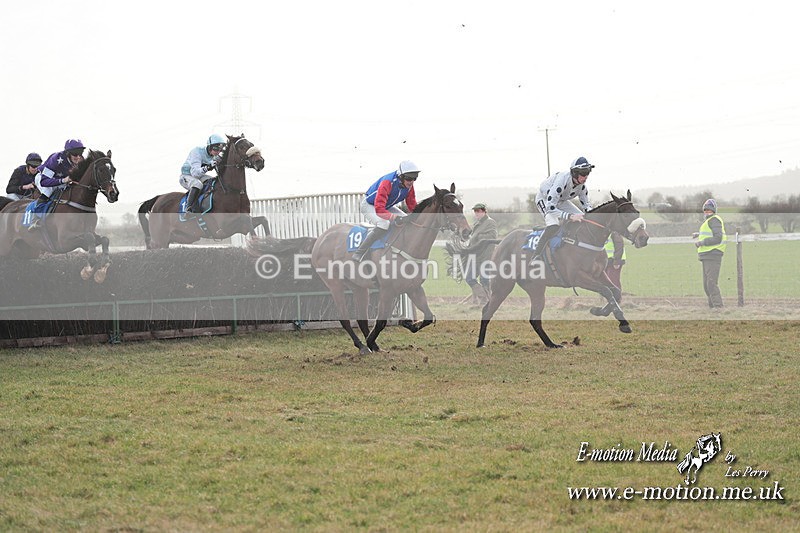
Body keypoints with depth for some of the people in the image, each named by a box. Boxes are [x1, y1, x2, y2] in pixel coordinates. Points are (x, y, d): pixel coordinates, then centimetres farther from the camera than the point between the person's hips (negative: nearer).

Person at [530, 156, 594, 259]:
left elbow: (586, 204, -4)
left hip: (561, 201, 8)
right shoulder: (562, 181, -40)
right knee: (553, 225, -33)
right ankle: (535, 257, -28)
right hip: (544, 199, -8)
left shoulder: (581, 184, -18)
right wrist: (570, 216, -52)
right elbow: (550, 208, -44)